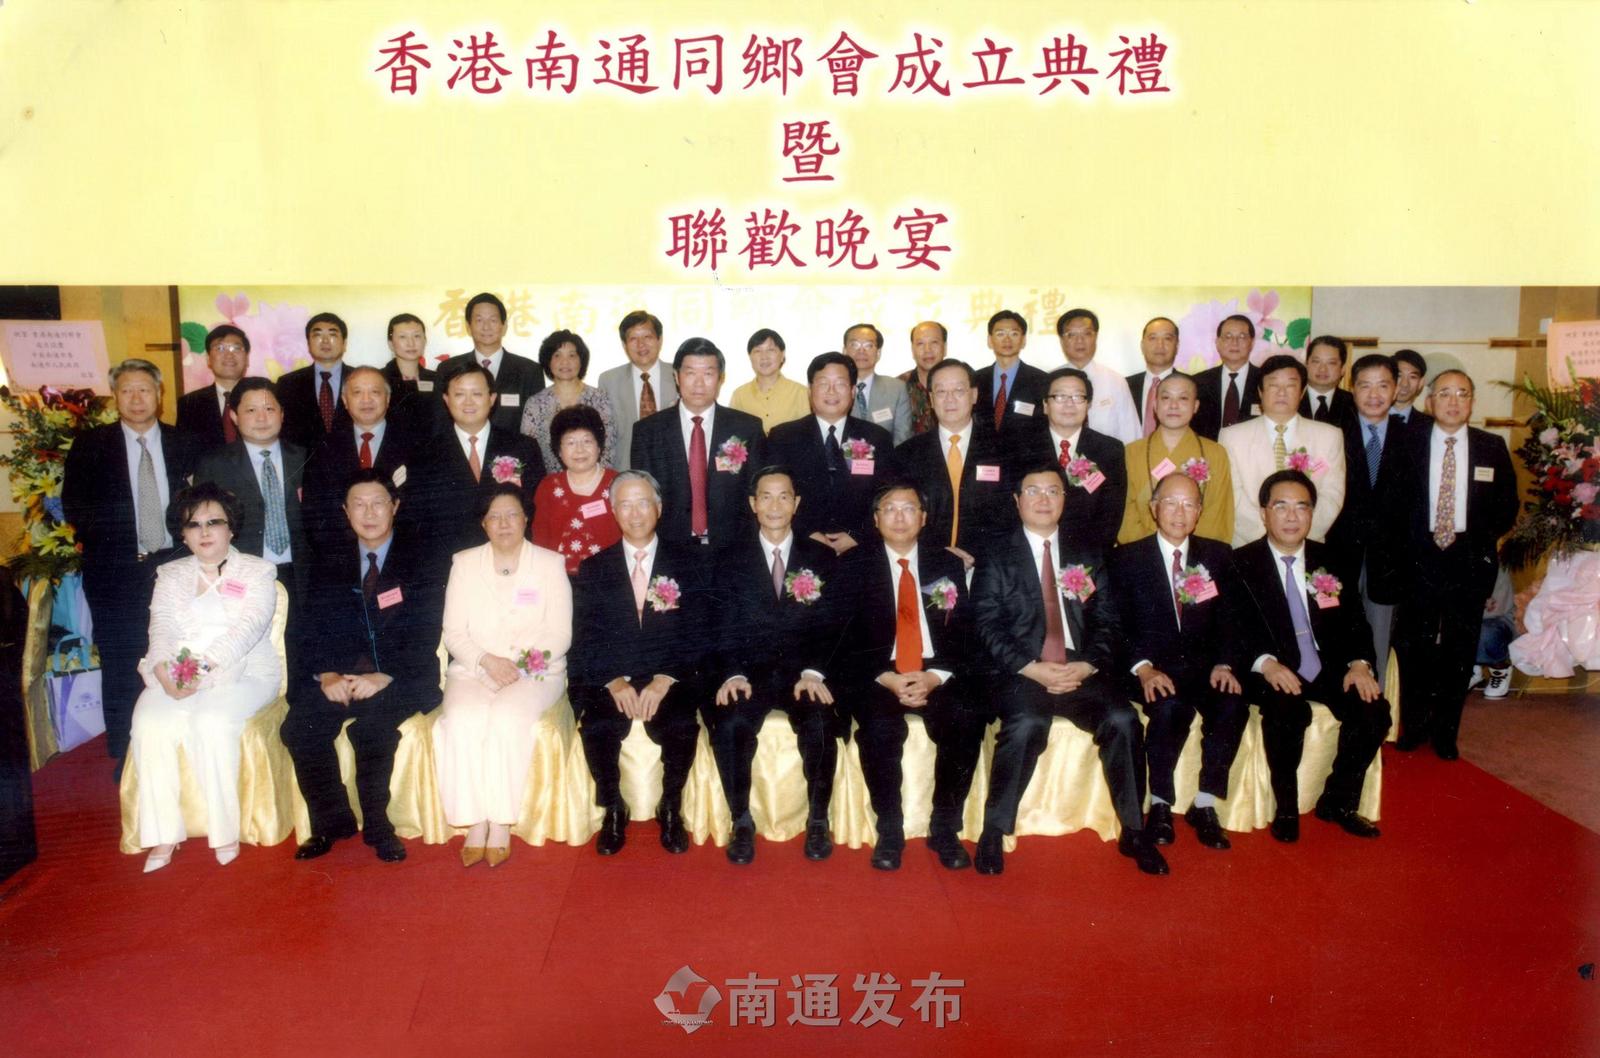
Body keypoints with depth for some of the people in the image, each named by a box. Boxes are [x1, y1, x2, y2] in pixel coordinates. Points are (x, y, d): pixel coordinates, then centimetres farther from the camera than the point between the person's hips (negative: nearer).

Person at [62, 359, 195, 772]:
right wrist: (116, 543, -8)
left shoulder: (184, 445, 7)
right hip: (116, 572, -1)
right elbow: (74, 506, 0)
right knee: (121, 668, 5)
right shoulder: (89, 446, 3)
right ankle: (125, 759, 15)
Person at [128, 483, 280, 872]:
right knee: (150, 721, -26)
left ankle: (225, 830, -22)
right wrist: (165, 668, -17)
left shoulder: (257, 571, 7)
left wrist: (205, 666, -23)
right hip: (175, 674, 4)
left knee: (211, 720, -32)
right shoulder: (171, 575, 20)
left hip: (243, 672, -3)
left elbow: (249, 626, -8)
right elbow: (162, 625, 5)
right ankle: (163, 835, -21)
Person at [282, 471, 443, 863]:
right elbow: (312, 630, 7)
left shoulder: (420, 561, 5)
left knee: (371, 725, -32)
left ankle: (377, 825, -11)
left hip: (400, 679, -3)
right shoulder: (330, 564, 16)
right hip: (338, 677, 3)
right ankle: (331, 821, -3)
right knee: (299, 727, -23)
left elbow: (424, 636, -4)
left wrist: (385, 677, -20)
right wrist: (326, 674, -13)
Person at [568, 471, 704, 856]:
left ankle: (670, 808, -3)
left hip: (670, 678, -1)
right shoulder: (593, 569, 13)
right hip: (607, 680, 1)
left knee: (682, 726, -30)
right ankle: (613, 810, -3)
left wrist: (664, 680, -15)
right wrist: (614, 682, -14)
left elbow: (696, 634, 1)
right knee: (598, 726, -29)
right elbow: (586, 640, 4)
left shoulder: (686, 563, 10)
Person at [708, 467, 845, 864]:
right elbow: (724, 626, 2)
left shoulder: (821, 558, 12)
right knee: (729, 725, -30)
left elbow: (828, 626, 3)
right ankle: (742, 822, -11)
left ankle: (818, 821, -7)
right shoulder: (731, 558, 9)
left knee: (821, 725, -29)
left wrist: (813, 672, -14)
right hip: (749, 672, 0)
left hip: (804, 675, 0)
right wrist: (733, 675, -16)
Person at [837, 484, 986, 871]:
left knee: (966, 720, -27)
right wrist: (888, 679, -17)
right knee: (880, 728, -32)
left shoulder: (947, 565, 12)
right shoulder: (854, 566, 6)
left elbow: (962, 636, 5)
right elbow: (849, 639, -1)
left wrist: (933, 677, -14)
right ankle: (889, 831, -11)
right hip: (876, 675, -1)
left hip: (938, 675, 2)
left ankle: (945, 828, -10)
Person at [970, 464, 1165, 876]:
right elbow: (989, 628, -2)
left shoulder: (1086, 561, 19)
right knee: (1027, 723, -33)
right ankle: (993, 833, -18)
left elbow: (1106, 624, 10)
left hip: (1081, 673, 3)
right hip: (1019, 675, -3)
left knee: (1123, 719, -24)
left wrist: (1084, 666, -9)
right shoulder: (996, 561, 9)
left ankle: (1133, 831, -8)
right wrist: (1034, 669, -15)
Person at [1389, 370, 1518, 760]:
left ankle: (1445, 732, 19)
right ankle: (1413, 726, 20)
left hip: (1470, 561, 1)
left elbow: (1507, 507, 8)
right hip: (1419, 557, -1)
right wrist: (1406, 542, -4)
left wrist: (1474, 538, -3)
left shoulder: (1492, 447, 5)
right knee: (1413, 646, 4)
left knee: (1459, 650, 7)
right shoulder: (1408, 442, 2)